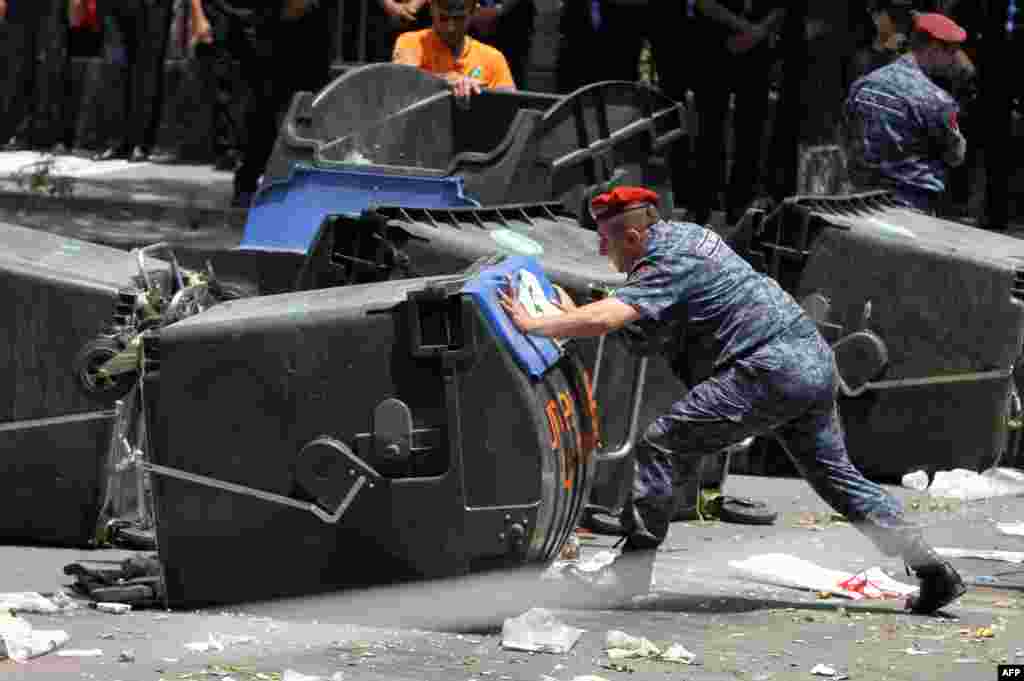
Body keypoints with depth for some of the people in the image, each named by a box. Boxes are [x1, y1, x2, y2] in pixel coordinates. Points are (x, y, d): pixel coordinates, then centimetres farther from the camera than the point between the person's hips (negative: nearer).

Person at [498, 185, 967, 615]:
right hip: (814, 359, 10)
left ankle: (632, 572, -9)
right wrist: (574, 314, 26)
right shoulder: (686, 234, 19)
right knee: (835, 475, 18)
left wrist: (533, 325, -16)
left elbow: (605, 320, -25)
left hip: (769, 371, -10)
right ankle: (933, 570, 14)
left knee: (659, 446, -8)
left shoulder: (668, 266, -10)